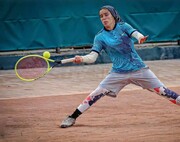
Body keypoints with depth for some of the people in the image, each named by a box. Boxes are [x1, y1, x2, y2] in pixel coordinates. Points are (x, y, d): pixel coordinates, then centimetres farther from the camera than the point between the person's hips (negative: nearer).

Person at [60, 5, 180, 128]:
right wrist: (82, 59, -30)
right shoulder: (100, 37, 1)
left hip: (138, 69, 0)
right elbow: (92, 57, -8)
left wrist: (140, 37, -44)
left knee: (162, 91, -5)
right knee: (97, 93, -9)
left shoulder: (123, 26, 0)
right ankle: (72, 118, -3)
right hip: (118, 73, 0)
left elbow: (135, 33, -19)